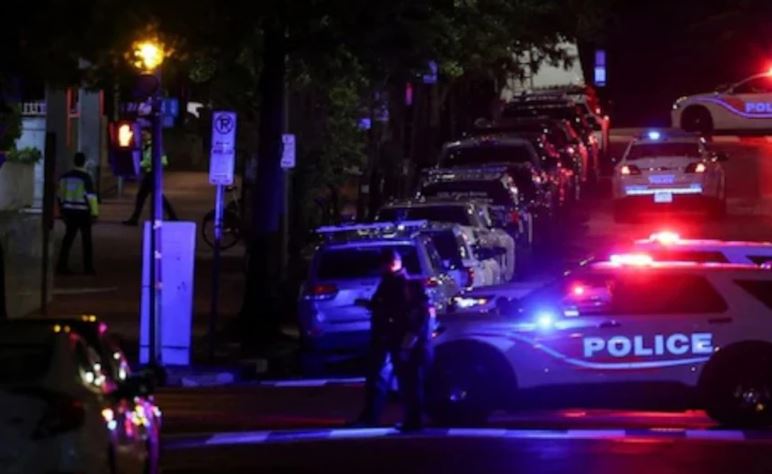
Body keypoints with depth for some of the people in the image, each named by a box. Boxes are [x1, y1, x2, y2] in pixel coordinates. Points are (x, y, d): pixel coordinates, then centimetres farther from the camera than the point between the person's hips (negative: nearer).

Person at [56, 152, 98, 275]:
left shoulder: (65, 177, 5)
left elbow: (60, 195, 14)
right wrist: (94, 212, -8)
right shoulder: (85, 177, -12)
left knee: (68, 239, 10)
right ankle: (88, 268, 9)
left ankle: (62, 266, 5)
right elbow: (91, 196, -14)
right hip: (82, 212, -4)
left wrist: (62, 210, 24)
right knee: (86, 240, 7)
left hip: (69, 211, 4)